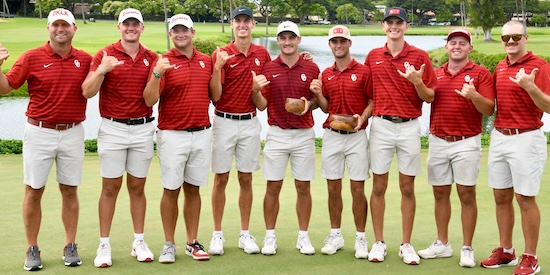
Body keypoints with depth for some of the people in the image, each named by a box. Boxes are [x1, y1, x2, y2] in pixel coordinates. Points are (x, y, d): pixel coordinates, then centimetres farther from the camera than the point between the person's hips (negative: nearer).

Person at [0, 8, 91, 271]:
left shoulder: (85, 60, 2)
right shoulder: (31, 57, -3)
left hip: (73, 133, 2)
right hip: (39, 132, -1)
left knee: (69, 190, 8)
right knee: (34, 190, 4)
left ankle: (70, 247, 17)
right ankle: (32, 249, 13)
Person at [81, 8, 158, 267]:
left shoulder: (151, 58, 5)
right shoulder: (104, 55, -3)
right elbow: (87, 92, -10)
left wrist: (157, 74, -17)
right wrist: (102, 70, -26)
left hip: (143, 128, 2)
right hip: (112, 128, -2)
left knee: (137, 187, 9)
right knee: (110, 187, 2)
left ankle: (139, 242, 18)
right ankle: (104, 245, 9)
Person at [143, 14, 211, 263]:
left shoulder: (206, 61, 8)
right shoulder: (164, 62, -5)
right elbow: (150, 100, -12)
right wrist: (157, 73, -27)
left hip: (202, 134, 3)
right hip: (173, 135, -3)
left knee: (193, 189, 10)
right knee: (171, 190, 2)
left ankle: (192, 242, 17)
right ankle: (169, 244, 12)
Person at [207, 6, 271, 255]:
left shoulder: (262, 54, 5)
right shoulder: (221, 54, -6)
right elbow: (215, 96, -11)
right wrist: (218, 67, -23)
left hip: (250, 122, 3)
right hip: (224, 122, -3)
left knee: (246, 179, 8)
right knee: (221, 179, 2)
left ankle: (245, 234, 16)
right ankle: (217, 234, 11)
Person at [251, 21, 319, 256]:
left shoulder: (311, 68, 2)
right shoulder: (268, 69, 1)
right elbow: (262, 105, 0)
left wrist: (309, 104, -12)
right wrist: (255, 90, -20)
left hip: (304, 135, 0)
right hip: (276, 134, 0)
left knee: (303, 187, 5)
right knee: (273, 187, 3)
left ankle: (303, 236, 16)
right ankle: (270, 236, 14)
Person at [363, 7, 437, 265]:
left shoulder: (420, 56, 0)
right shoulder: (373, 56, 7)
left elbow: (430, 97, -2)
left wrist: (417, 82, -18)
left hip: (409, 127, -1)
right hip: (381, 125, 2)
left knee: (408, 187, 4)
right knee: (379, 186, 4)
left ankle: (406, 244, 12)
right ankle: (378, 242, 13)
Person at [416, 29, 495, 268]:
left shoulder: (480, 74, -2)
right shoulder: (435, 74, 10)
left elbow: (489, 110, -8)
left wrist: (474, 96, -26)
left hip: (466, 143, -4)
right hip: (438, 141, 4)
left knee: (467, 195, -1)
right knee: (440, 193, 10)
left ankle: (467, 249, 6)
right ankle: (442, 244, 21)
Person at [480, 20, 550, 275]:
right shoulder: (500, 67, 11)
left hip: (526, 139, -7)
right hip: (499, 137, 7)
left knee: (525, 199, -1)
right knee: (501, 197, 11)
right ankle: (505, 251, 22)